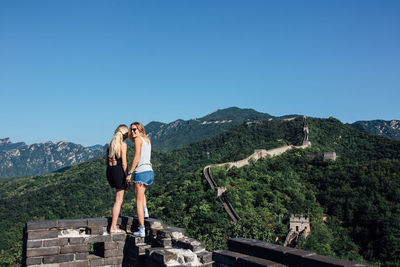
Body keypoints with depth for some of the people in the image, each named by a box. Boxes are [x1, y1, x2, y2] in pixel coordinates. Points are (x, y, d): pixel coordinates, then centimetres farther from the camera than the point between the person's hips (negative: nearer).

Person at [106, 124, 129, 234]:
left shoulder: (110, 143, 10)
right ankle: (113, 227, 2)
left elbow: (107, 161, 14)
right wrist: (126, 177, -7)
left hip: (110, 170, 8)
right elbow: (124, 163, -14)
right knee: (118, 200, 0)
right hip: (119, 171, -8)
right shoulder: (123, 144, -11)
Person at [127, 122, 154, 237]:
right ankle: (145, 211, 24)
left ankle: (141, 230, -3)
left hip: (141, 172, -8)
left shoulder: (138, 139, -6)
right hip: (150, 171, 8)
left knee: (138, 202, -3)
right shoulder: (147, 140, 17)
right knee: (138, 190, 37)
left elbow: (136, 158, -13)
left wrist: (129, 173, -11)